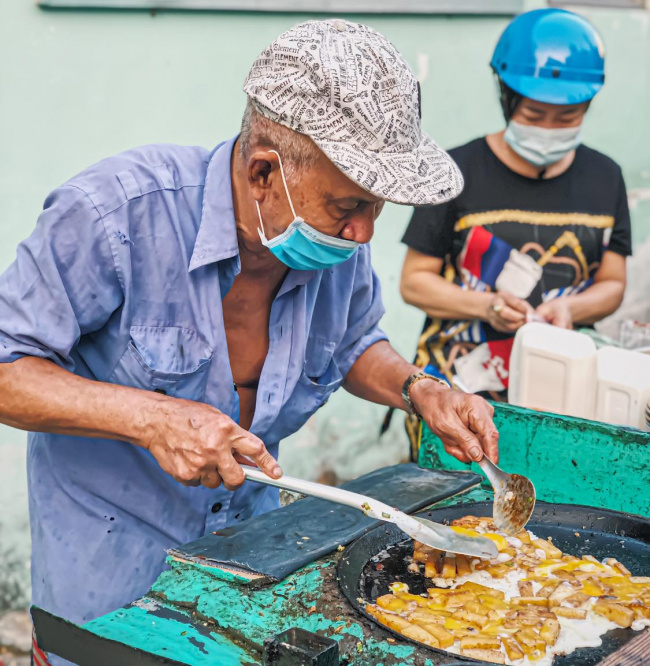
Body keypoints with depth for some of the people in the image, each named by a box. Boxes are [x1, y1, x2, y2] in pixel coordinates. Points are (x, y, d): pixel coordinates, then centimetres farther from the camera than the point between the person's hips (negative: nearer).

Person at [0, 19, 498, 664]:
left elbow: (352, 344, 9)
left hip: (249, 521, 5)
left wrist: (417, 390, -11)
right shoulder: (116, 212, -28)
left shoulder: (340, 243, -12)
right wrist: (149, 417, -34)